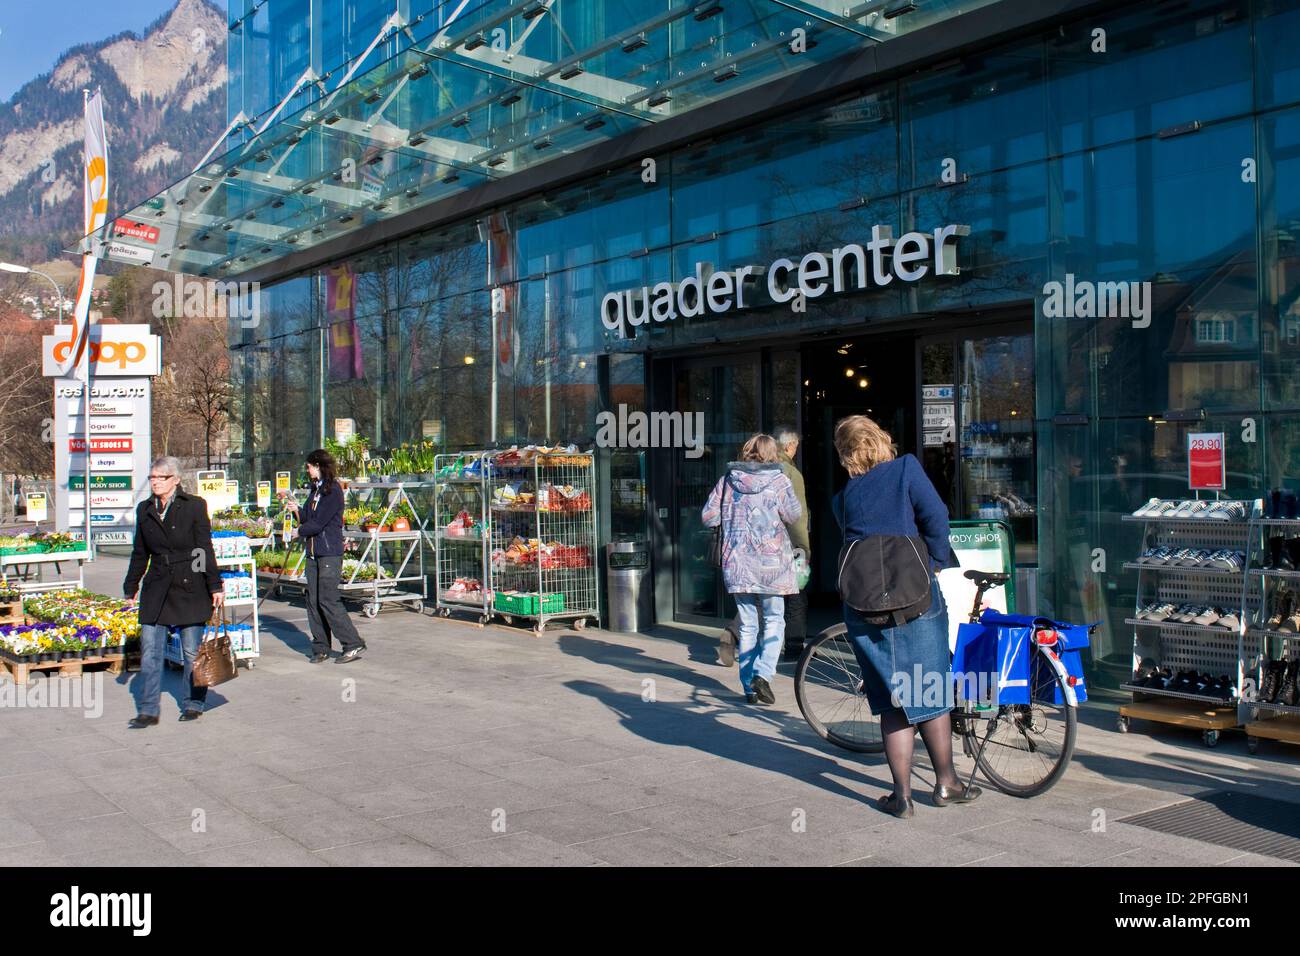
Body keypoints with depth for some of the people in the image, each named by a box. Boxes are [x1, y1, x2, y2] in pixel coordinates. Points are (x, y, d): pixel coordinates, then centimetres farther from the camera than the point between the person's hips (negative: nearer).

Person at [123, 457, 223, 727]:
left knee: (192, 651, 4)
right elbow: (140, 553, 17)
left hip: (190, 587, -4)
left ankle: (193, 704, 18)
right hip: (156, 588, 4)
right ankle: (148, 711, 7)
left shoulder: (194, 506, -4)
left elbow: (205, 550, -5)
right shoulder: (144, 509, 8)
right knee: (150, 651, 1)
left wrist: (215, 586, -7)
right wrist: (131, 586, 18)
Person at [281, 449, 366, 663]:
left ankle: (353, 644, -6)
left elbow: (318, 523, -15)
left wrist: (299, 532, -1)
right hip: (313, 552, 9)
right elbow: (307, 518, 17)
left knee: (328, 600, -12)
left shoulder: (333, 491, -11)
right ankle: (321, 648, 12)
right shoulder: (315, 490, 17)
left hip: (330, 553, -8)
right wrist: (296, 509, -1)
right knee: (313, 601, 6)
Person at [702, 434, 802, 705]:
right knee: (774, 620, 10)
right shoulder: (778, 480, -5)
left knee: (748, 625, 11)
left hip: (737, 563, 3)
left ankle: (750, 687, 11)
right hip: (770, 562, -3)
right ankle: (763, 674, -9)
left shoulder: (728, 480, 3)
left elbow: (708, 517, 3)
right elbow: (793, 515, -6)